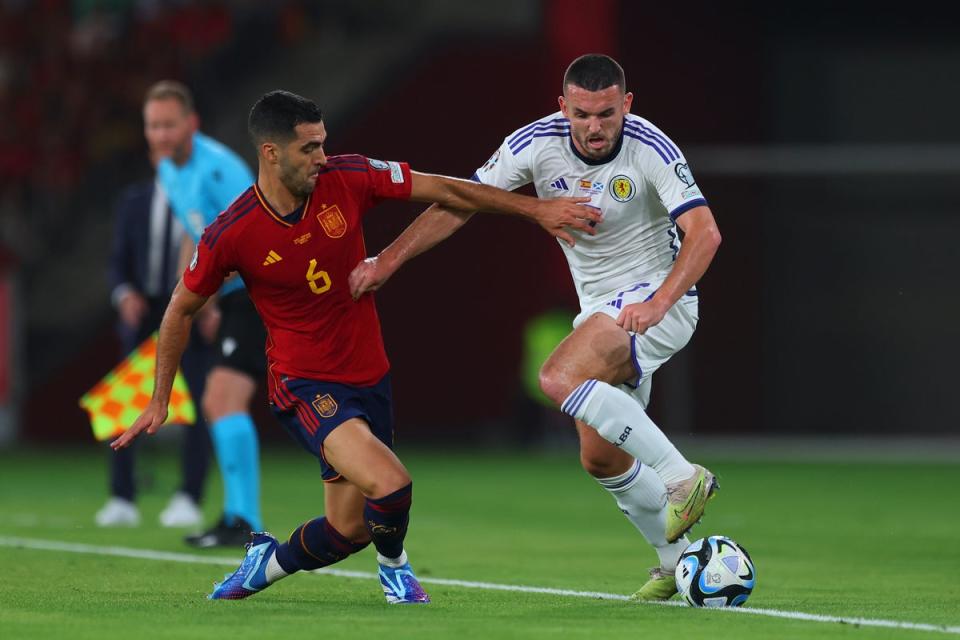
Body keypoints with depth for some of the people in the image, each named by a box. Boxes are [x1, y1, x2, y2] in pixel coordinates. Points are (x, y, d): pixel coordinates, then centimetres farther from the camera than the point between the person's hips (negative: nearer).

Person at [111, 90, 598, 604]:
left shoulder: (348, 179, -10)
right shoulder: (228, 237, -16)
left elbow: (444, 191, -1)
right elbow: (181, 310, 0)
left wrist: (535, 209, -2)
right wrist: (159, 401, 5)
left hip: (369, 378, 5)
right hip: (303, 386, -5)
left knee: (348, 531, 9)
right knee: (390, 485, -25)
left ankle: (270, 561, 41)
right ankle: (393, 563, 9)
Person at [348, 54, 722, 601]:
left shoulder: (652, 150, -22)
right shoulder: (537, 144, -10)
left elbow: (705, 233, -30)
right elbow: (459, 203, -4)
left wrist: (659, 302, -44)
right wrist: (389, 258, -11)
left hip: (657, 297, -7)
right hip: (600, 309, 7)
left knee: (560, 377, -29)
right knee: (601, 458, 8)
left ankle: (683, 478, -24)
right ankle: (678, 562, 24)